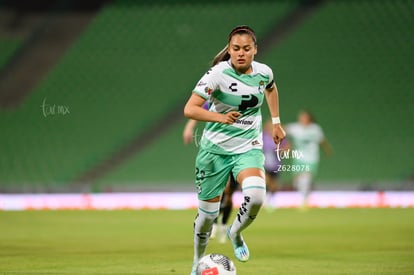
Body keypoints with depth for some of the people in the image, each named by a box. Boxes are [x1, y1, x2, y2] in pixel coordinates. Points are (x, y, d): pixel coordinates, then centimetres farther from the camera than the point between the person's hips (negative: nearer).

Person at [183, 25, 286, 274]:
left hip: (249, 147, 2)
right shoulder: (218, 74, -17)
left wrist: (276, 122, 21)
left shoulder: (263, 72, -4)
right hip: (215, 148, -2)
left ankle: (235, 233, 6)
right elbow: (189, 109, -25)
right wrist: (221, 117, -37)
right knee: (207, 212, 5)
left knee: (256, 195, -27)